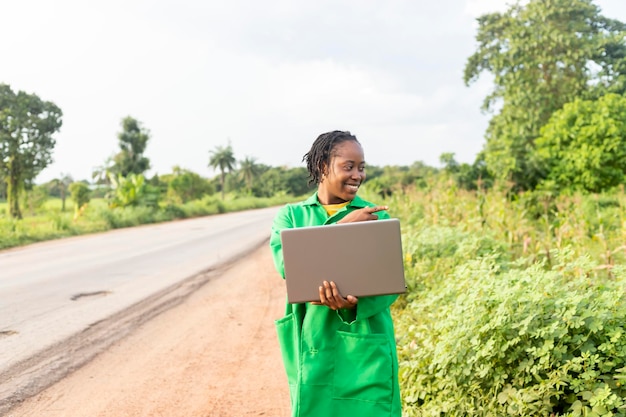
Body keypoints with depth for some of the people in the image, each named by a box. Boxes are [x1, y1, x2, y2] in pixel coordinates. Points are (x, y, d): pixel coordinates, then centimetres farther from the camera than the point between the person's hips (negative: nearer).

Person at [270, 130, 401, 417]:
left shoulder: (377, 216, 2)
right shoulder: (290, 215, 4)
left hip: (367, 347, 0)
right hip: (314, 345, 0)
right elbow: (287, 264, -14)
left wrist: (354, 303, -24)